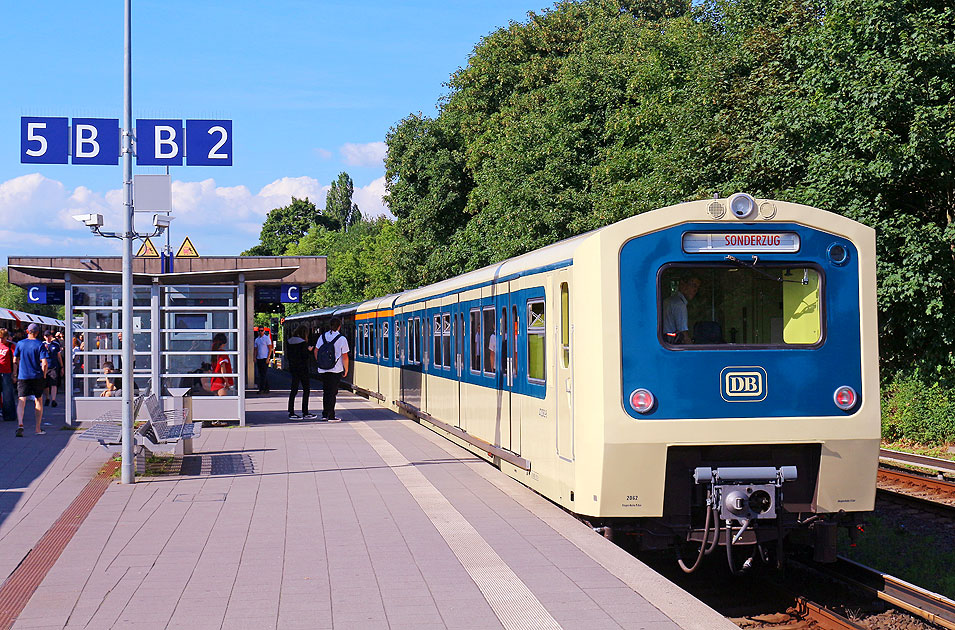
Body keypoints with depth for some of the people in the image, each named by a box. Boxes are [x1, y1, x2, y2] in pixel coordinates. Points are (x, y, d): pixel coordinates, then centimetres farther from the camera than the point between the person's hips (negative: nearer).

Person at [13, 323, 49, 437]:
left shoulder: (20, 344, 4)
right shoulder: (40, 345, -4)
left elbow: (15, 361, 6)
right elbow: (44, 363, -12)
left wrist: (16, 374, 17)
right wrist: (44, 376, 1)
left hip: (22, 377, 1)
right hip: (37, 376, -1)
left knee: (22, 401, -2)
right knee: (38, 400, 13)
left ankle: (20, 424, -26)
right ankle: (38, 428, 16)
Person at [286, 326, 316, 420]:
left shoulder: (289, 342, 5)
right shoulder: (303, 343, -15)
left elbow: (288, 355, 9)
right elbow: (305, 356, -16)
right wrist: (309, 350, 0)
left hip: (293, 368, 7)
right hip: (302, 369, -7)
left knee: (294, 390, 9)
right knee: (306, 390, 3)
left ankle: (291, 413, 6)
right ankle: (305, 413, 4)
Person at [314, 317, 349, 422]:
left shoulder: (322, 336, 5)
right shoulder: (342, 339, -9)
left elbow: (316, 351, 12)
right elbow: (345, 356, -9)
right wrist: (346, 369, 2)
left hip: (323, 370, 5)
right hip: (336, 370, -5)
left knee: (326, 392, 16)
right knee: (332, 393, 0)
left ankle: (325, 414, 21)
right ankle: (331, 416, -2)